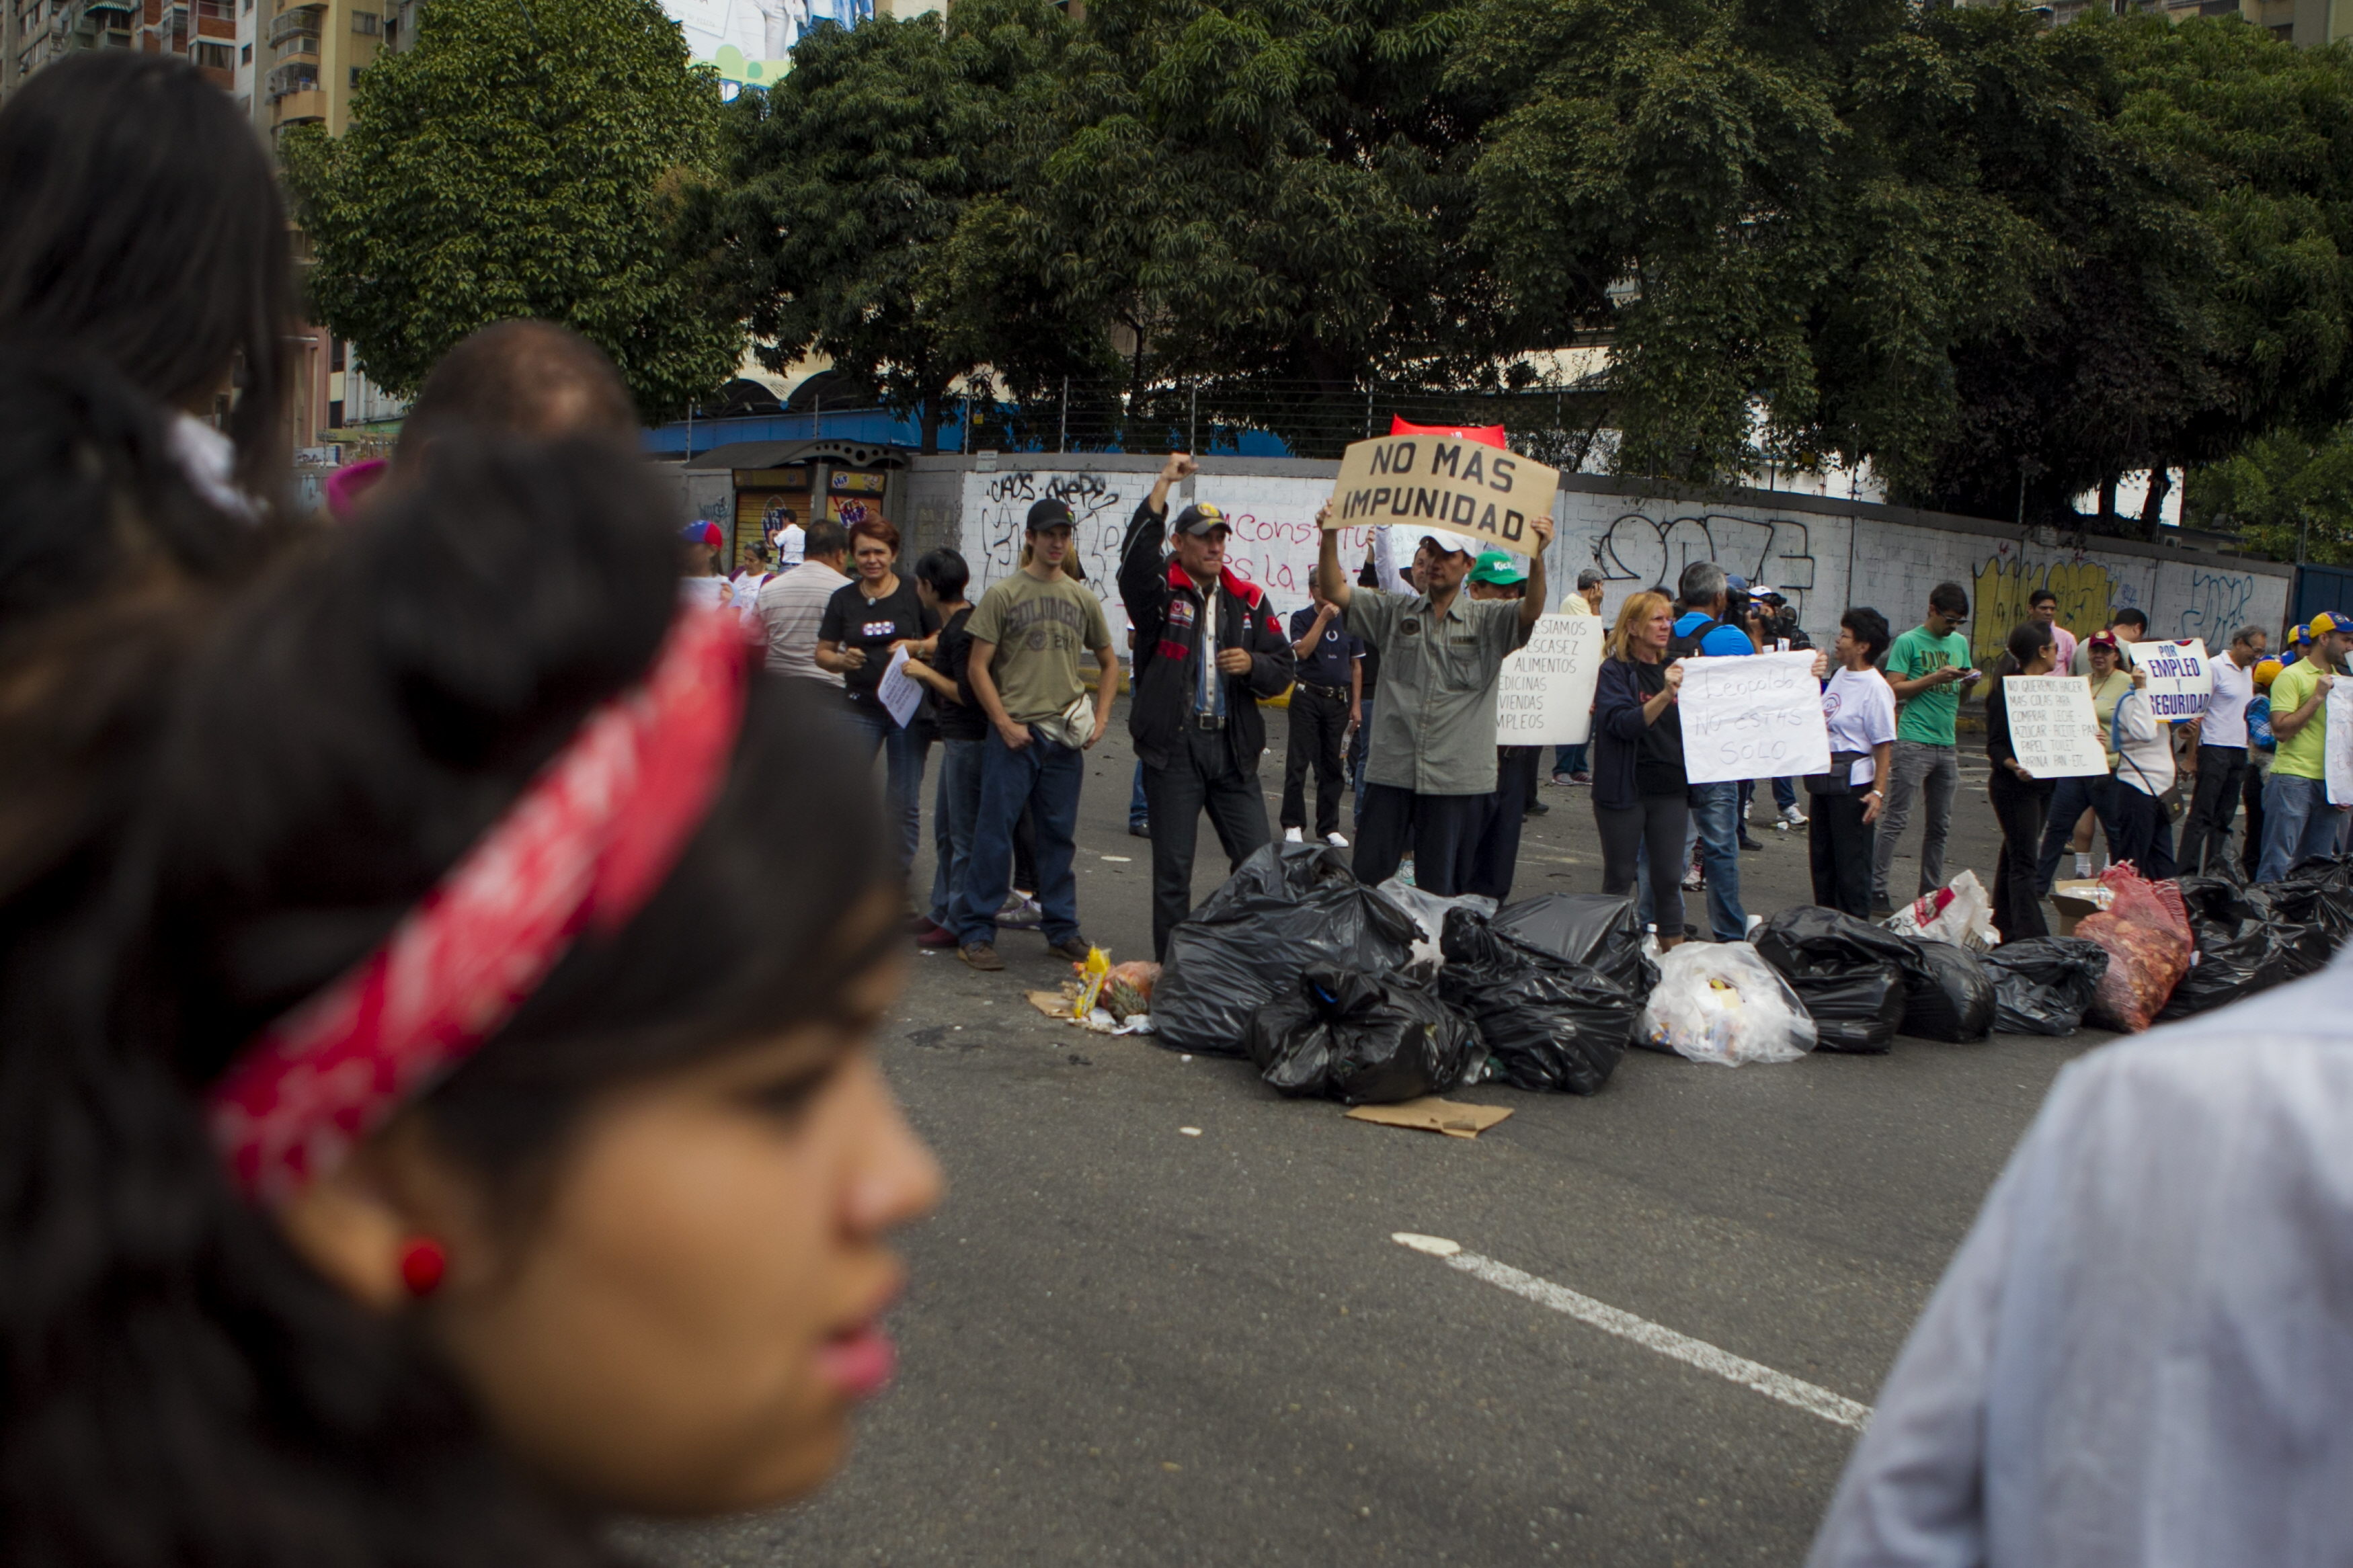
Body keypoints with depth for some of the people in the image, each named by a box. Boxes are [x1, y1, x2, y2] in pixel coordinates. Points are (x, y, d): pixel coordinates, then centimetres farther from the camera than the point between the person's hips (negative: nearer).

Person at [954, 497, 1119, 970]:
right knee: (995, 832, -2)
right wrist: (1004, 723, -10)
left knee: (1059, 836, 11)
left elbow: (1109, 663, 20)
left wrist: (1100, 719, 7)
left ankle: (1062, 929, 20)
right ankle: (975, 932, 5)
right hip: (1014, 732, -4)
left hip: (1065, 736, 4)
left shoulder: (1083, 598, 10)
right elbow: (977, 667, -3)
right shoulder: (1003, 593, -1)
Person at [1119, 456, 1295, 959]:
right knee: (1173, 865, 2)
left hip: (1233, 747, 4)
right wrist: (1163, 484, -27)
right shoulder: (1160, 590, 0)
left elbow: (1283, 667, 13)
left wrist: (1252, 664, -9)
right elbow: (1136, 554, -22)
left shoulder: (1248, 600, 13)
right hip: (1173, 747, -4)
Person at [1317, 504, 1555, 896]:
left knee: (1441, 890, 6)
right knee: (1368, 878, 6)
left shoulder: (1488, 621, 5)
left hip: (1459, 780, -2)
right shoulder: (1394, 612, 11)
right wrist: (1330, 537, -14)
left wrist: (1536, 555, -33)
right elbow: (1335, 591, 2)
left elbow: (1531, 610, -14)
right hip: (1390, 774, 2)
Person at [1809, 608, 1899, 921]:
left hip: (1853, 783, -9)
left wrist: (1879, 791, -22)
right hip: (1824, 778, 9)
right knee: (1821, 857, 15)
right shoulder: (1839, 675, 9)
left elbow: (1884, 745, -18)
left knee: (1851, 862, -1)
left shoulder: (1875, 688, -16)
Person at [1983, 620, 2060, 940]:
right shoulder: (2007, 692, -14)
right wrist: (2014, 766, -33)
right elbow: (1995, 745, -16)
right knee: (2023, 861, -10)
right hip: (2014, 786, -9)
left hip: (2042, 785, 9)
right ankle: (2030, 936, -13)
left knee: (2015, 855, 14)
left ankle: (2004, 929, 22)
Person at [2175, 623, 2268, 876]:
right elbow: (2197, 711, -11)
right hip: (2216, 749, -8)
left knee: (2225, 816, 9)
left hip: (2239, 751, 8)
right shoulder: (2215, 667, -8)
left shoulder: (2248, 671, 16)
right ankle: (2186, 871, -7)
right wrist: (2192, 756, -14)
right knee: (2202, 815, -7)